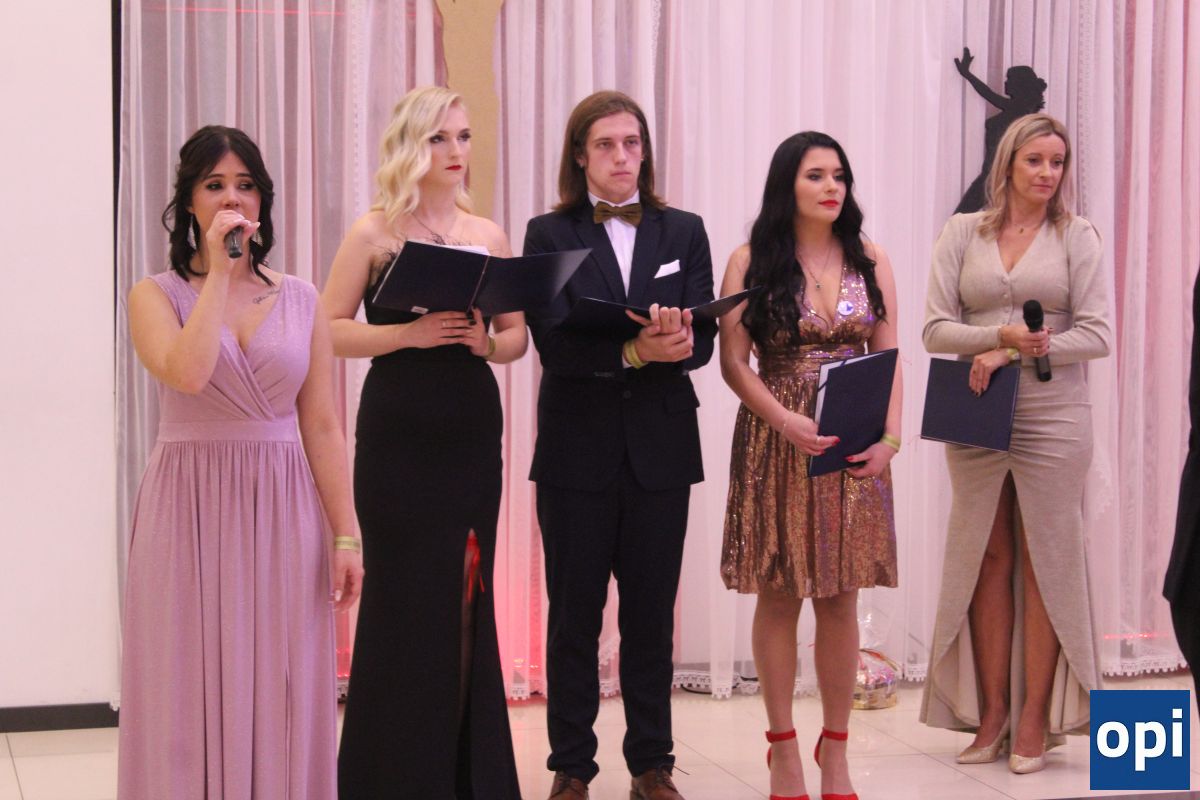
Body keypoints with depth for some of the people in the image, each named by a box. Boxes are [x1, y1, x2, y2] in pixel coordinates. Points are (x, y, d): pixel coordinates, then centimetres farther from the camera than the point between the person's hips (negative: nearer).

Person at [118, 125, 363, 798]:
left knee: (282, 697, 5)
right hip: (191, 514, -2)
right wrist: (219, 272, -12)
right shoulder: (157, 296, 2)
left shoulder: (300, 301, 8)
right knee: (193, 694, 2)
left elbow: (323, 427, 6)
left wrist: (347, 537, 1)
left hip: (283, 514, 2)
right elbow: (187, 372, -20)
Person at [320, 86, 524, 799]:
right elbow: (329, 330, -5)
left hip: (472, 428, 4)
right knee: (404, 596, -2)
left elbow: (518, 335, 13)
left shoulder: (488, 235, 10)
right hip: (398, 433, -3)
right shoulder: (374, 231, -1)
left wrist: (486, 342, -8)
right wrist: (409, 332, -17)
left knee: (467, 597, 5)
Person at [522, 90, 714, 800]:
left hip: (660, 447, 2)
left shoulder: (683, 231, 9)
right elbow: (554, 343, -11)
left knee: (652, 615, 7)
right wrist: (637, 349, -26)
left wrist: (671, 338, -24)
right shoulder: (550, 234, 2)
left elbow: (701, 341, 0)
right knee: (574, 614, 4)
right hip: (577, 448, -2)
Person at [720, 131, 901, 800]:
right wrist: (786, 421, -18)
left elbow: (889, 358, 6)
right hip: (776, 444, -2)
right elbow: (734, 361, -4)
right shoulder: (751, 262, 0)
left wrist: (889, 436, -9)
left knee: (841, 600, 4)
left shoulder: (870, 260, 8)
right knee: (779, 599, 3)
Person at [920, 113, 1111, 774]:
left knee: (1044, 560, 2)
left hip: (1054, 416, -1)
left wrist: (1017, 354, -14)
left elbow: (1097, 335, -4)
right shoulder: (963, 233, 6)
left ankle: (1035, 718, 8)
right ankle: (990, 713, 13)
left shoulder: (1076, 236, 3)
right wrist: (999, 336, -17)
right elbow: (935, 328, 0)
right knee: (986, 560, 6)